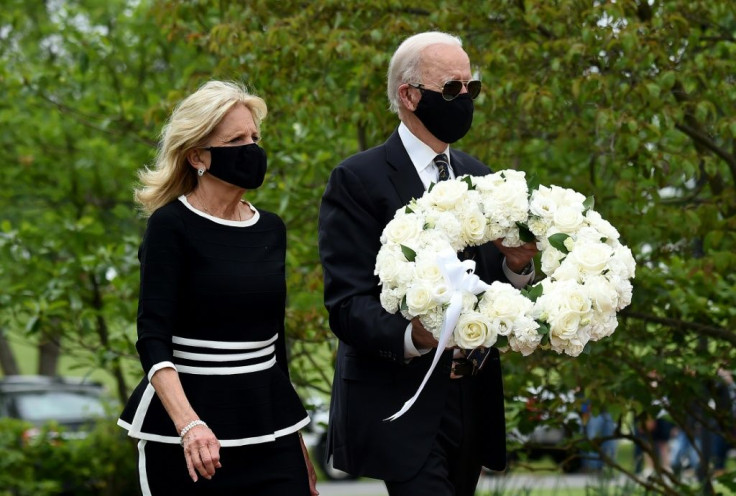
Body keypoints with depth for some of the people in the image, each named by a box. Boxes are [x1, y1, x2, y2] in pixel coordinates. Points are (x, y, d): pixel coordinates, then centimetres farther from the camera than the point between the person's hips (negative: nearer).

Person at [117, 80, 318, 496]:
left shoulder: (271, 229, 10)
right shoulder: (172, 226, -7)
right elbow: (153, 341, -15)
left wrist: (297, 442, 18)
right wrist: (189, 425, -30)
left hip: (267, 425, 5)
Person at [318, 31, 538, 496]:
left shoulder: (479, 176, 13)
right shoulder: (357, 180, -7)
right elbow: (347, 303, -14)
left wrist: (517, 266, -8)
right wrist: (412, 338, -34)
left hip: (473, 405, 7)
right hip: (404, 409, -6)